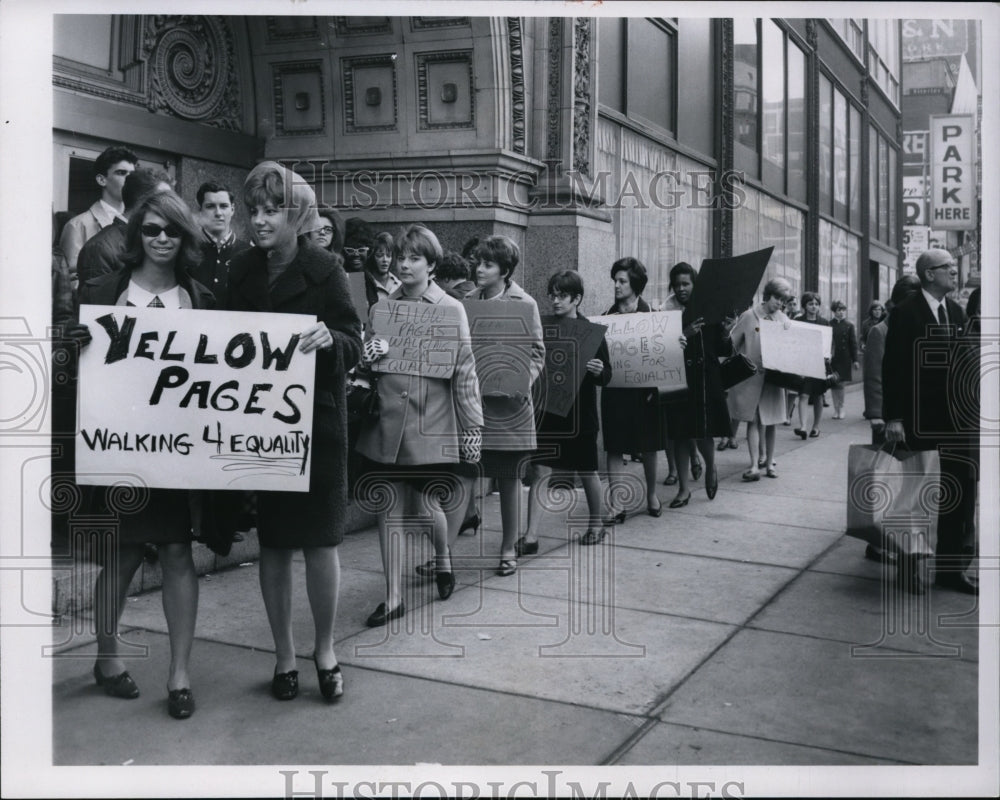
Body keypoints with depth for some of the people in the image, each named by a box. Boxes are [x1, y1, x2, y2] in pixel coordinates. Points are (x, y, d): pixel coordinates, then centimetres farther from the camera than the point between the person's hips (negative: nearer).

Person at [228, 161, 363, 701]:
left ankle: (324, 650, 20)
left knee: (320, 539, 2)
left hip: (317, 419, -3)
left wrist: (330, 338, -28)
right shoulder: (242, 272, 5)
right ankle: (284, 654, 23)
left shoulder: (324, 269, -5)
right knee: (273, 543, 8)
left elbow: (353, 345, -7)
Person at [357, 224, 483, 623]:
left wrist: (472, 427, -3)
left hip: (431, 423, -3)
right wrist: (368, 354, -11)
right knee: (389, 507, 3)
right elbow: (365, 360, 14)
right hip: (387, 421, 3)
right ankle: (393, 597, 13)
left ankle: (443, 561, 38)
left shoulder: (451, 309, -1)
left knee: (430, 504, 6)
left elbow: (464, 371, -2)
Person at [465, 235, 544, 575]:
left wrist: (523, 381, -18)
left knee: (509, 479, 7)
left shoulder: (524, 304, -2)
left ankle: (508, 548, 20)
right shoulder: (468, 301, 8)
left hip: (507, 403, -2)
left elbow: (537, 352, -1)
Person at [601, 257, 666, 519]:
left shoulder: (649, 313, 0)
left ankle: (652, 494, 29)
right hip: (615, 387, 1)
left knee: (648, 444, 10)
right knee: (614, 445, -2)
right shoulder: (609, 315, 5)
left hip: (643, 386, -1)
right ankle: (615, 502, 0)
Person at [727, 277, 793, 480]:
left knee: (770, 422, 8)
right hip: (750, 376, -3)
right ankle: (754, 465, -7)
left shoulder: (783, 320, 7)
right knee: (752, 420, -5)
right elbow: (732, 344, -1)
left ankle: (769, 463, 19)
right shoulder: (749, 316, -4)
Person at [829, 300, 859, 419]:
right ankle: (836, 409, 13)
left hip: (845, 359, 0)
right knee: (834, 384, 3)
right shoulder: (829, 325, 1)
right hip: (832, 359, 0)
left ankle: (841, 409, 13)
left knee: (840, 384, -1)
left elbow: (853, 343, 3)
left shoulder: (849, 326, 3)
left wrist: (855, 360, -1)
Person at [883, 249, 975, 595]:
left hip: (953, 418, 6)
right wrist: (893, 418, -17)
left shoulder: (956, 312, 9)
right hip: (917, 420, -6)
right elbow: (892, 367, -13)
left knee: (957, 490, 8)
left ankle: (950, 566, 19)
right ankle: (911, 564, 19)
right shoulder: (905, 313, -10)